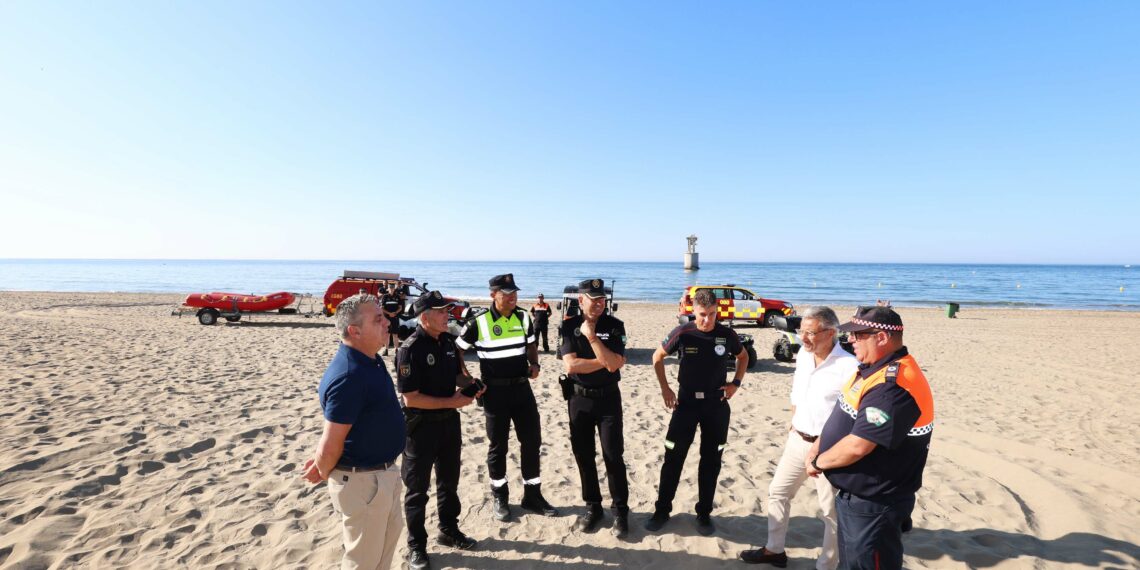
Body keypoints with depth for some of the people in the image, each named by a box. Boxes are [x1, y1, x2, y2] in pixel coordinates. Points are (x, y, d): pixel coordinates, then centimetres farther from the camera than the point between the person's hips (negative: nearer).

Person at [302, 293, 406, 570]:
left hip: (383, 471, 9)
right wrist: (324, 473, -5)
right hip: (361, 480, -9)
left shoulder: (370, 360, 1)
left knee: (389, 532, 29)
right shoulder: (348, 376, -30)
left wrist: (323, 460, 10)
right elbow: (331, 444, -25)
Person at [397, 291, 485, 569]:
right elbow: (411, 398, -24)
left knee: (449, 481, 21)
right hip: (421, 426, -7)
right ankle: (416, 546, 28)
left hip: (449, 421, 7)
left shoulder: (448, 341, 0)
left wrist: (471, 384, -6)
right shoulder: (410, 349, -22)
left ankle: (449, 531, 41)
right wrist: (451, 402, -22)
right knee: (417, 488, 10)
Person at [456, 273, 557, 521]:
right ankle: (500, 498, 27)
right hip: (495, 391, -4)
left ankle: (532, 495, 25)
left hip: (522, 387, 4)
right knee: (497, 445, 9)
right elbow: (456, 350, -2)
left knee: (532, 440, 9)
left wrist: (534, 364, 0)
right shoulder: (479, 323, -11)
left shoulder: (524, 318, 3)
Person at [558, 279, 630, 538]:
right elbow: (570, 365, -15)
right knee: (583, 455, 10)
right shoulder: (569, 326, -4)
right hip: (579, 398, 2)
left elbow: (614, 364, -19)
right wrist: (604, 362, -15)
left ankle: (620, 510, 16)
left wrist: (591, 336, -20)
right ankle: (592, 506, 26)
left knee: (613, 456, 1)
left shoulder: (614, 326, -7)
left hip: (608, 398, -2)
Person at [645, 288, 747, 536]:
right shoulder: (683, 333, -11)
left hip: (717, 403, 2)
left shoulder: (727, 334, -6)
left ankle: (704, 513, 25)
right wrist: (664, 388, -2)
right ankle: (662, 510, 17)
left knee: (711, 460, 10)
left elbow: (743, 356, 14)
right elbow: (658, 357, 3)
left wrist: (736, 382, 0)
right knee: (674, 457, 2)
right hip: (686, 401, -1)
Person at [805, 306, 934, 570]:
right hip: (854, 496, 9)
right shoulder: (873, 369, 4)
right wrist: (816, 448, 2)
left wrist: (818, 462, -14)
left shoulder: (893, 386, -29)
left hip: (873, 507, -9)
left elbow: (857, 446, -31)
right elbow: (843, 417, 13)